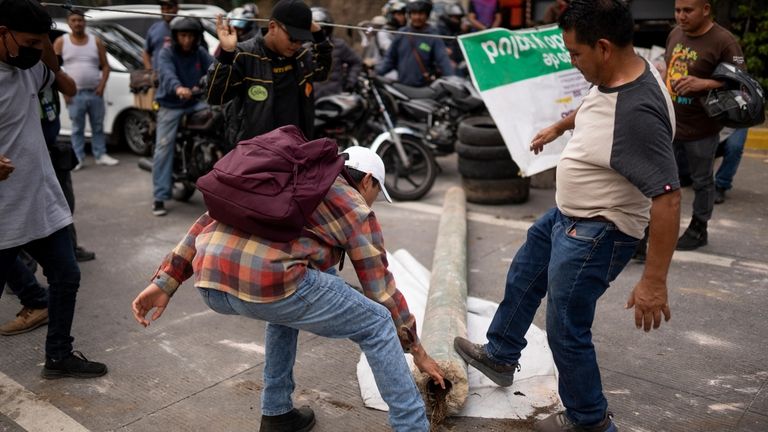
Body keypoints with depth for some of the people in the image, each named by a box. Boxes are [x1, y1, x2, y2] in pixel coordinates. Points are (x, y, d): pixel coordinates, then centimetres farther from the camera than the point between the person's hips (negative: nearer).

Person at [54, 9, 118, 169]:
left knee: (98, 127, 8)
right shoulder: (61, 42, 3)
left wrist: (102, 86, -6)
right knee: (77, 128, 3)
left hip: (95, 93, 2)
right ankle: (79, 158, 9)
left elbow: (105, 66, 7)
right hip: (74, 94, -2)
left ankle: (101, 155, 16)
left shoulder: (96, 41, 7)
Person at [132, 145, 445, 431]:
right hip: (268, 283, -7)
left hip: (210, 283, 7)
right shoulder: (355, 208, 17)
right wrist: (417, 350, 29)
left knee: (289, 305, 37)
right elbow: (381, 288, 18)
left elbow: (210, 222, 24)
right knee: (377, 323, 14)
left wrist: (165, 282, 21)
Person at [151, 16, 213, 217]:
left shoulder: (200, 53, 4)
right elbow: (167, 73, -30)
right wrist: (177, 88, -52)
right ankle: (159, 197, -8)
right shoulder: (166, 53, -9)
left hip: (195, 102, 4)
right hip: (170, 106, -4)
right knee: (163, 147, -11)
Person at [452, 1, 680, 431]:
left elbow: (667, 199, -33)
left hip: (594, 236, -10)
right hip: (567, 217, 10)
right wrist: (558, 127, 35)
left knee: (567, 332, 5)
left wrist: (654, 282, -32)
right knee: (522, 279, 27)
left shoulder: (638, 112, -33)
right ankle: (500, 356, 49)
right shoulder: (614, 76, -5)